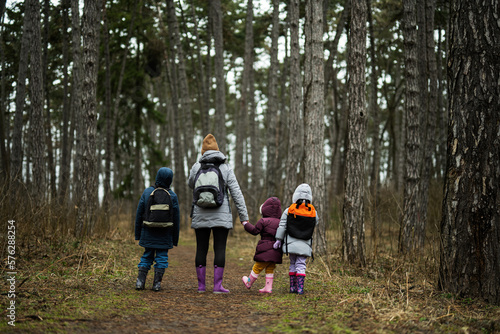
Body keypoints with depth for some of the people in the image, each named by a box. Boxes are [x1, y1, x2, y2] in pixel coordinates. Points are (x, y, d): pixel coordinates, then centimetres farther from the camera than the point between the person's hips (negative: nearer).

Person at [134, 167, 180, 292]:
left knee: (147, 256, 13)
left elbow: (139, 214, -1)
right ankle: (157, 283, 3)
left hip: (148, 232, 1)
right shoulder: (172, 196, -5)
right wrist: (175, 239, 7)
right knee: (161, 257, 7)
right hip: (165, 234, -1)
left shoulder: (147, 192, -3)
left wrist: (138, 234, 8)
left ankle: (140, 281, 4)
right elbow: (176, 219, -2)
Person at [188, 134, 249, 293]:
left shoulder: (196, 167, 1)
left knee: (201, 249, 8)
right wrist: (244, 216, -1)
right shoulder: (226, 169, -1)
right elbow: (236, 193, -3)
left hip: (200, 216, 1)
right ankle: (217, 285, -1)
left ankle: (201, 285, 11)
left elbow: (191, 184, 21)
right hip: (221, 217, -1)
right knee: (220, 249, 1)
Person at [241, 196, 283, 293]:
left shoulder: (263, 221, -7)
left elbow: (255, 231, -6)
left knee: (257, 267, 7)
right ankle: (268, 287, 10)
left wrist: (246, 224, 6)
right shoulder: (280, 223, 10)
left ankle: (249, 282, 22)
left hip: (266, 250, -6)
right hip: (276, 252, 6)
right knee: (270, 269, 12)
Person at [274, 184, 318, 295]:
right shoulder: (313, 212, 0)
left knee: (293, 264, 13)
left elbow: (282, 226, -2)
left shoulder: (289, 211, -3)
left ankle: (292, 287, 13)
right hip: (304, 244, 0)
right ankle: (300, 288, -4)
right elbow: (314, 226, 9)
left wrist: (279, 240, 3)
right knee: (301, 264, 2)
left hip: (291, 243, 1)